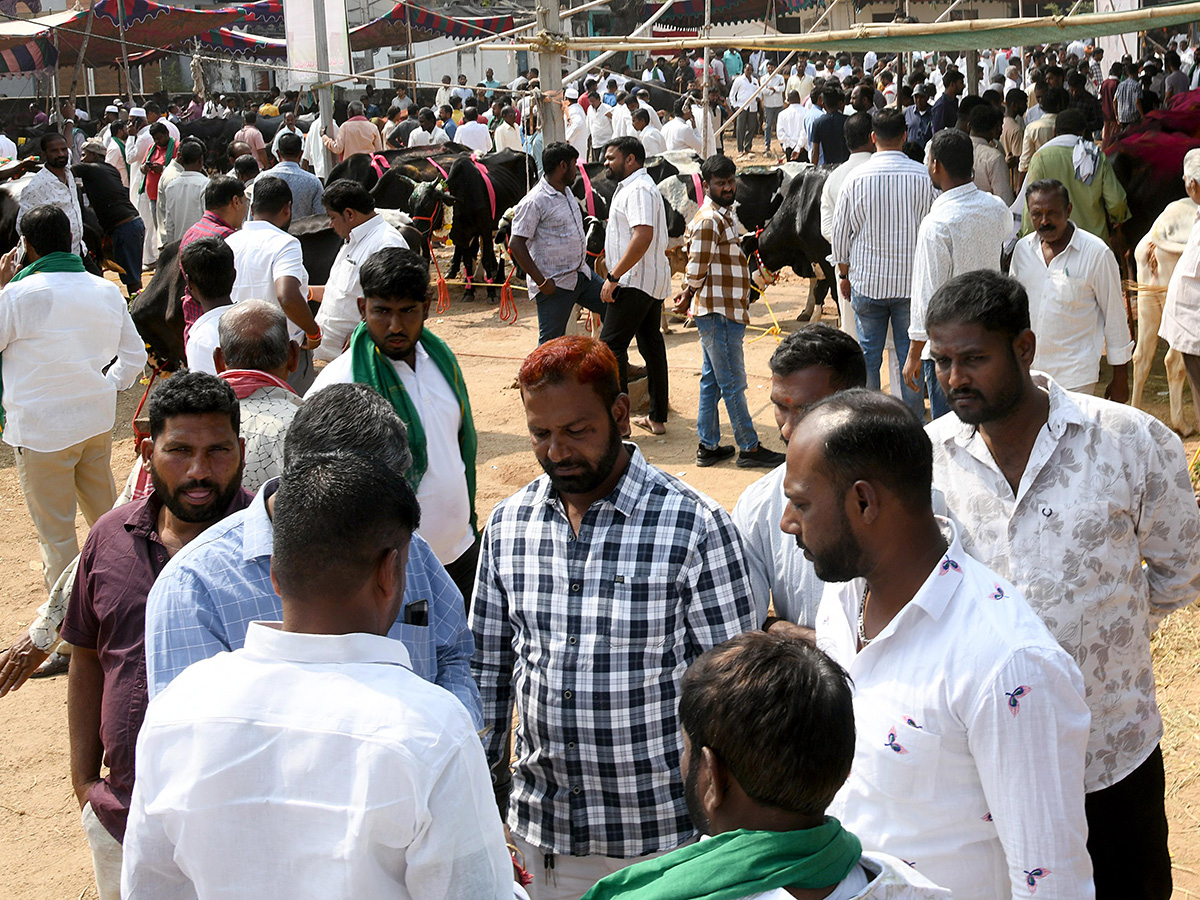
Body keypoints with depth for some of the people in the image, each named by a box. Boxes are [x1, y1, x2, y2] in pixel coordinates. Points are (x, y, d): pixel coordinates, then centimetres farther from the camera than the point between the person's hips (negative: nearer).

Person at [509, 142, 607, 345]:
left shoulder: (567, 193, 11)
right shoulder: (534, 201, -17)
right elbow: (516, 244, -19)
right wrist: (541, 282, -20)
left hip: (581, 274, 9)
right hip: (555, 284, -9)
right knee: (551, 343, -4)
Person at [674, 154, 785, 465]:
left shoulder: (724, 214, 16)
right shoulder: (708, 220, -17)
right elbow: (697, 268, -16)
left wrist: (688, 295, 14)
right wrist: (688, 297, 0)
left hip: (723, 313, 10)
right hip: (718, 313, -10)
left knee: (712, 380, 14)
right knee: (733, 383, -3)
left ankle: (708, 446, 20)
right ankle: (749, 448, 4)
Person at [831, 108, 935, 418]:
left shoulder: (857, 178, -7)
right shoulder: (923, 177, -8)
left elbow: (840, 230, 1)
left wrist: (844, 274, 14)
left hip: (867, 281, 0)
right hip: (911, 281, 0)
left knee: (868, 354, 11)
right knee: (911, 354, 8)